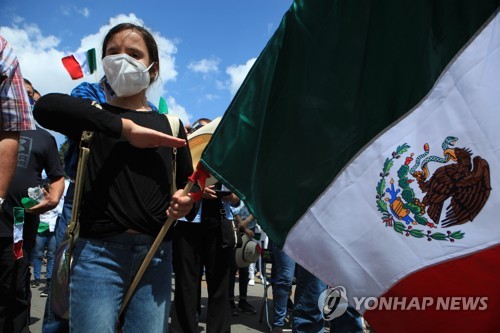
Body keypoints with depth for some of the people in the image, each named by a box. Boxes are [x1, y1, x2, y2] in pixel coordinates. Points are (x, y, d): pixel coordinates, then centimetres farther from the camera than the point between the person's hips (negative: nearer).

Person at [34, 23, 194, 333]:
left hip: (156, 254, 2)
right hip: (98, 252, -1)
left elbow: (189, 183, 14)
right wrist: (126, 128, -18)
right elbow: (45, 107, -15)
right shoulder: (93, 118, 8)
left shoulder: (169, 125, 12)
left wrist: (186, 201, -10)